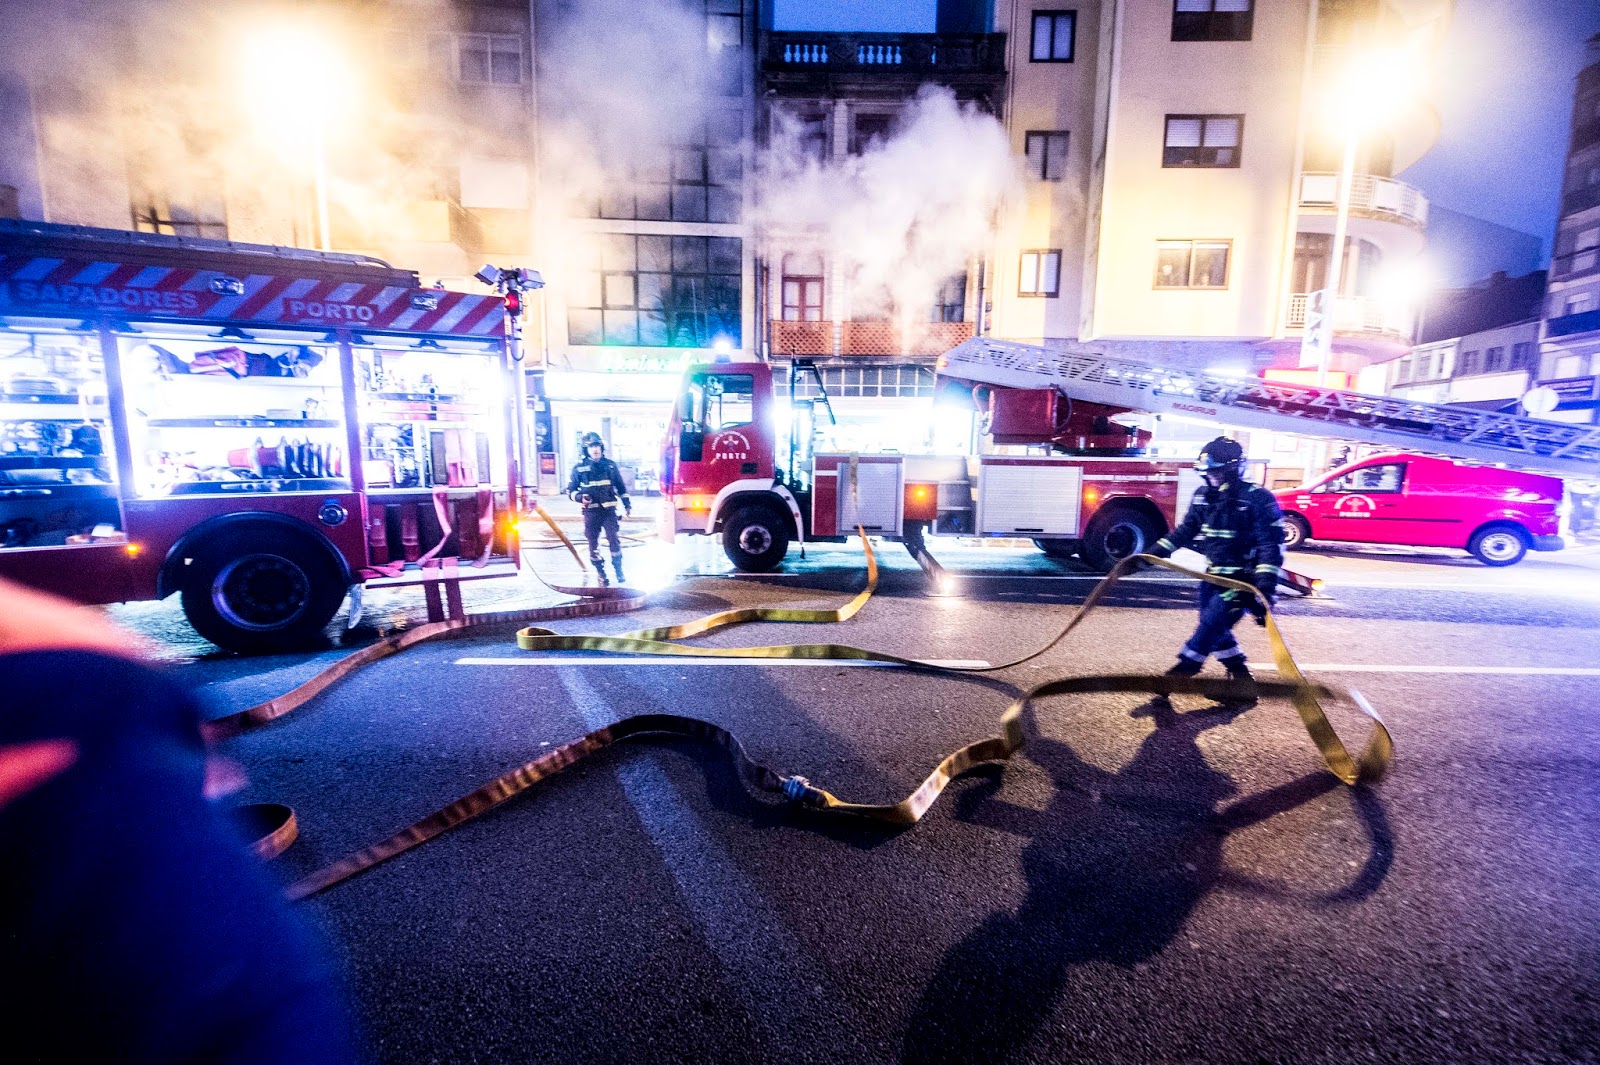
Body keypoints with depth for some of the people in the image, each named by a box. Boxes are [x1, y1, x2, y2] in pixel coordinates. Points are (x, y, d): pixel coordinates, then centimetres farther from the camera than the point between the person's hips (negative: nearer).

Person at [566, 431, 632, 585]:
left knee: (614, 539, -8)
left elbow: (621, 486, 16)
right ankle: (601, 573, 17)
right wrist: (580, 497, -14)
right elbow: (570, 490, 6)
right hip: (590, 511, 0)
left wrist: (627, 503, 12)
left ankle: (619, 570, 6)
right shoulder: (579, 468, 1)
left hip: (609, 510, 0)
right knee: (593, 543, 4)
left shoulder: (610, 465, 7)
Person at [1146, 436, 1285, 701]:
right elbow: (1185, 530, 12)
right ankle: (1240, 675, 28)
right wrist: (1154, 553, 4)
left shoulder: (1258, 498, -16)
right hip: (1214, 576, 7)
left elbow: (1272, 544, -18)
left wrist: (1265, 585, -26)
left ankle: (1183, 671, 0)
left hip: (1241, 579, -7)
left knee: (1212, 624, -10)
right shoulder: (1203, 495, 4)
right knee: (1215, 628, 12)